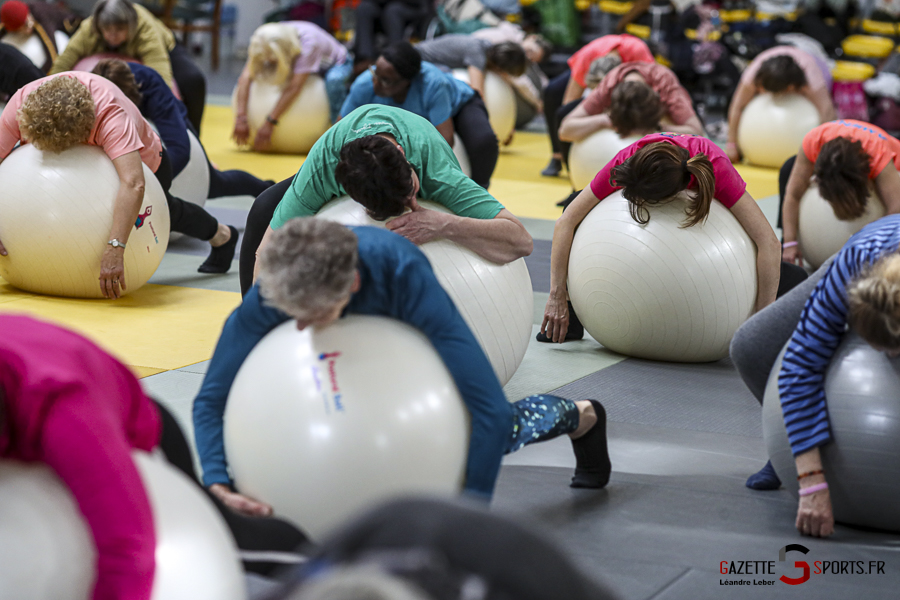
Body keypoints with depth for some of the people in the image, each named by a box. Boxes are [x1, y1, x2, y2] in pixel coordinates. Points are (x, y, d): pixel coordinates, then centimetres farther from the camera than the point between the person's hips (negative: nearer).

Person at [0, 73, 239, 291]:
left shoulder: (111, 114, -49)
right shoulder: (20, 104, -36)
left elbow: (133, 184, -60)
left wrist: (115, 249, -69)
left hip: (142, 162, -4)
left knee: (165, 212, 20)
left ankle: (221, 236, 52)